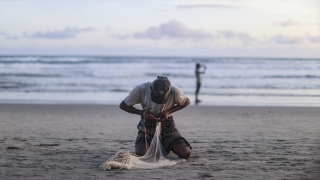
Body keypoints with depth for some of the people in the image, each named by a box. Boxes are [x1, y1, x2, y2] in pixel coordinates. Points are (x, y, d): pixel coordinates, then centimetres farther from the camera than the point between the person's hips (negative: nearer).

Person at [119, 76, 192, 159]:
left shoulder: (174, 92, -23)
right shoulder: (141, 89, -23)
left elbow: (187, 102, -1)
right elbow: (123, 105, -9)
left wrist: (168, 111, -17)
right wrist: (142, 113, -24)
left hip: (167, 125, 0)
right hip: (147, 125, 0)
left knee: (185, 154, -18)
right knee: (140, 153, -26)